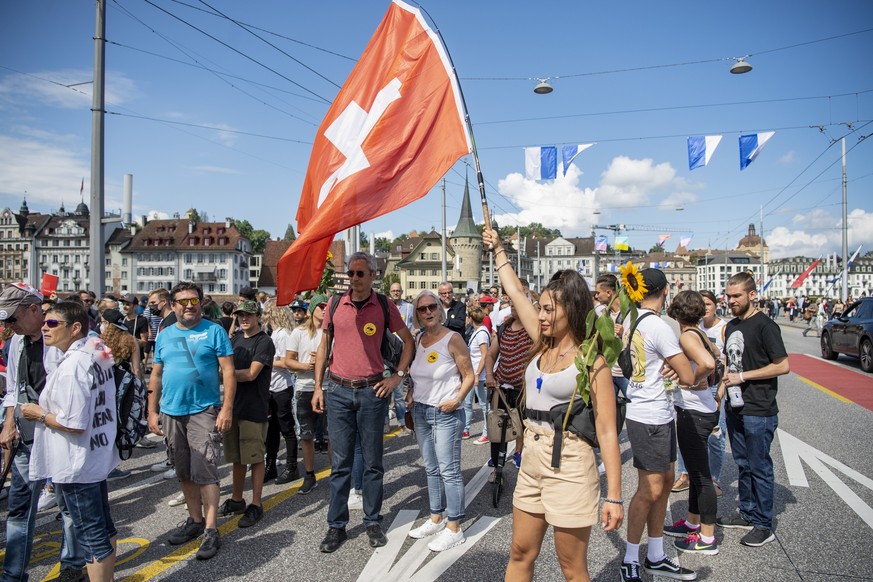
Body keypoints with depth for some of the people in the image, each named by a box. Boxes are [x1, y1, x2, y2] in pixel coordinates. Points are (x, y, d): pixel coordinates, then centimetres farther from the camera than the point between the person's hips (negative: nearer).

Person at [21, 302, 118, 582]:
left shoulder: (71, 366, -23)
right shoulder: (97, 356, 5)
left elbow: (74, 424, -25)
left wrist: (40, 414, -11)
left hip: (77, 466, -10)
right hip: (98, 457, 10)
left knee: (92, 536, 3)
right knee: (103, 526, 21)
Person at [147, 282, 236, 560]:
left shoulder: (214, 331, -4)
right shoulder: (164, 335, 10)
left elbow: (228, 371, -8)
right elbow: (156, 375, 14)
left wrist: (227, 408, -14)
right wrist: (152, 411, 9)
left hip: (204, 412, -5)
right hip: (171, 413, 5)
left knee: (204, 470, -7)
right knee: (184, 472, 15)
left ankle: (211, 530, 1)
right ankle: (195, 520, 29)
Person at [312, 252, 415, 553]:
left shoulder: (385, 306, -1)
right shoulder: (335, 303, 3)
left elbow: (408, 340, 8)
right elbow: (324, 345, 9)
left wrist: (398, 376, 0)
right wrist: (318, 387, 5)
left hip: (372, 391, -1)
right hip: (338, 391, 1)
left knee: (373, 461, 9)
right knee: (340, 462, 7)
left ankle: (373, 522, 23)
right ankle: (336, 526, 19)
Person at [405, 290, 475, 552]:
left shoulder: (452, 339, -13)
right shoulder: (418, 339, 6)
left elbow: (469, 376, -9)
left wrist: (456, 400, -21)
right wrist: (411, 393, 6)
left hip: (446, 414, -7)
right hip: (421, 412, 7)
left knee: (449, 470, -1)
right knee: (431, 469, 16)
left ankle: (454, 528, 10)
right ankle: (436, 519, 30)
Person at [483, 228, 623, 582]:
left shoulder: (590, 360, -12)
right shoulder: (544, 346, 5)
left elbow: (606, 431, -14)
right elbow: (516, 292, 13)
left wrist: (614, 496, -17)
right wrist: (498, 249, 21)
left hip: (570, 466, -6)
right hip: (532, 461, 7)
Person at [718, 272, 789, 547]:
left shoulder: (764, 325, -13)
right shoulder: (731, 326, 11)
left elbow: (783, 366, -16)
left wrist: (742, 376, -17)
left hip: (758, 411, -8)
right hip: (735, 408, 8)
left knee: (760, 467, 2)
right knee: (743, 465, 17)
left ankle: (764, 525, 15)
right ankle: (747, 514, 30)